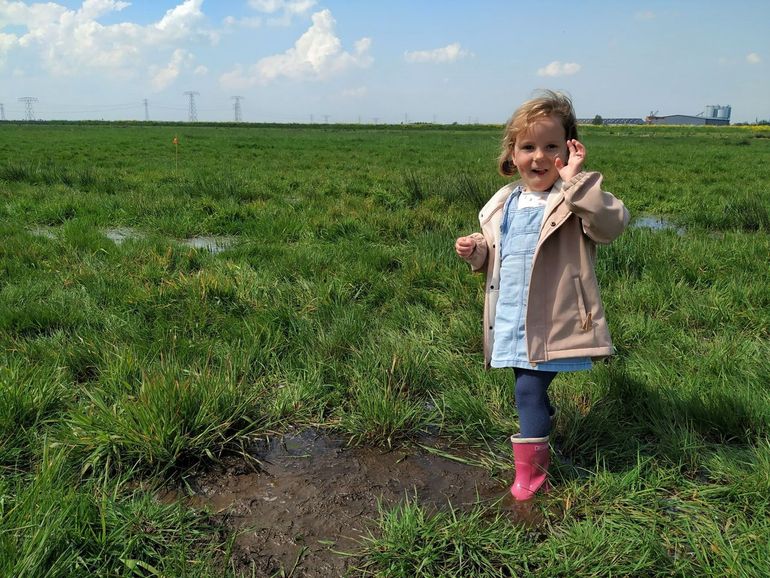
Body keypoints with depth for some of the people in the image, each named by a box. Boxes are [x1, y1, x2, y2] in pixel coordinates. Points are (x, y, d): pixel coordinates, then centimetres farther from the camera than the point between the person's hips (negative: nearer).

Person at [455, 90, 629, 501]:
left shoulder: (575, 199, -10)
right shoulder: (505, 203, 9)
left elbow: (612, 223, -30)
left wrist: (574, 180, -33)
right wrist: (476, 249, 1)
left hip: (550, 323, -6)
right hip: (512, 321, 7)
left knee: (529, 390, -6)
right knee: (530, 390, 19)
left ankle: (528, 474, 12)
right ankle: (540, 446, 42)